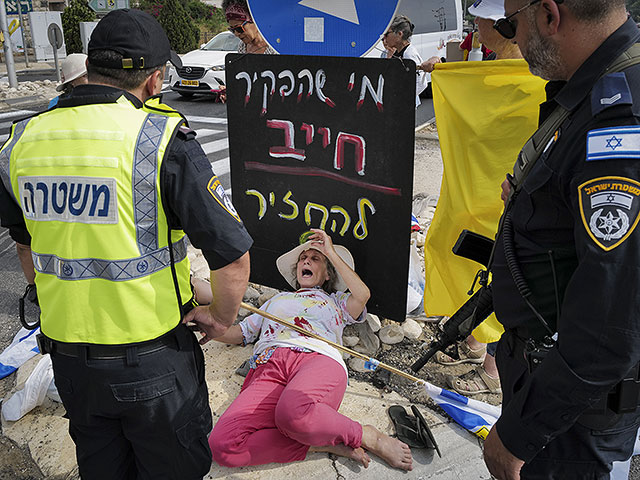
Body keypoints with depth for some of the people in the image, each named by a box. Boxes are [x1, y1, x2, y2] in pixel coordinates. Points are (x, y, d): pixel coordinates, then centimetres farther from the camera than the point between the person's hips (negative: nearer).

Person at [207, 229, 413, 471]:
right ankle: (326, 444, -18)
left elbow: (362, 295, 10)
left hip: (318, 360, -3)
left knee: (292, 412, -43)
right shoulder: (277, 300, 40)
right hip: (268, 368, 3)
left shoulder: (334, 300, 33)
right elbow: (239, 333, 35)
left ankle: (368, 437, -16)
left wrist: (330, 251, 19)